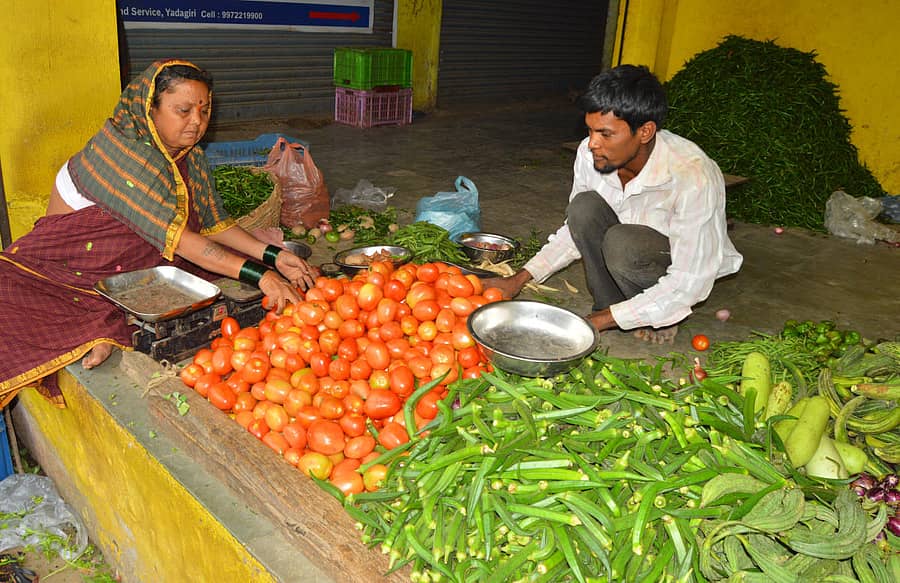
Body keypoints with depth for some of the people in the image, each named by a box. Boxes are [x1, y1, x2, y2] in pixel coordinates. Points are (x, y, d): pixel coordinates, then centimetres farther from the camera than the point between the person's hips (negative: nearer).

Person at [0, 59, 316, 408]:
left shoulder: (192, 160, 1)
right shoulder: (118, 150, -24)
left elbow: (214, 223, 4)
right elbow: (175, 235, -32)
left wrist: (272, 257, -12)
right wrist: (260, 276, -37)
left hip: (137, 270, 7)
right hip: (64, 269, -7)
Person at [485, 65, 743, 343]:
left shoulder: (694, 177, -34)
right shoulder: (590, 153, -17)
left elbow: (690, 283, -30)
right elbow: (576, 227, -1)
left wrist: (596, 322, -33)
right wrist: (519, 279, -13)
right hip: (629, 257, 5)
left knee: (622, 242, -35)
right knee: (585, 207, -24)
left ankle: (661, 316, -5)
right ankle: (609, 308, -8)